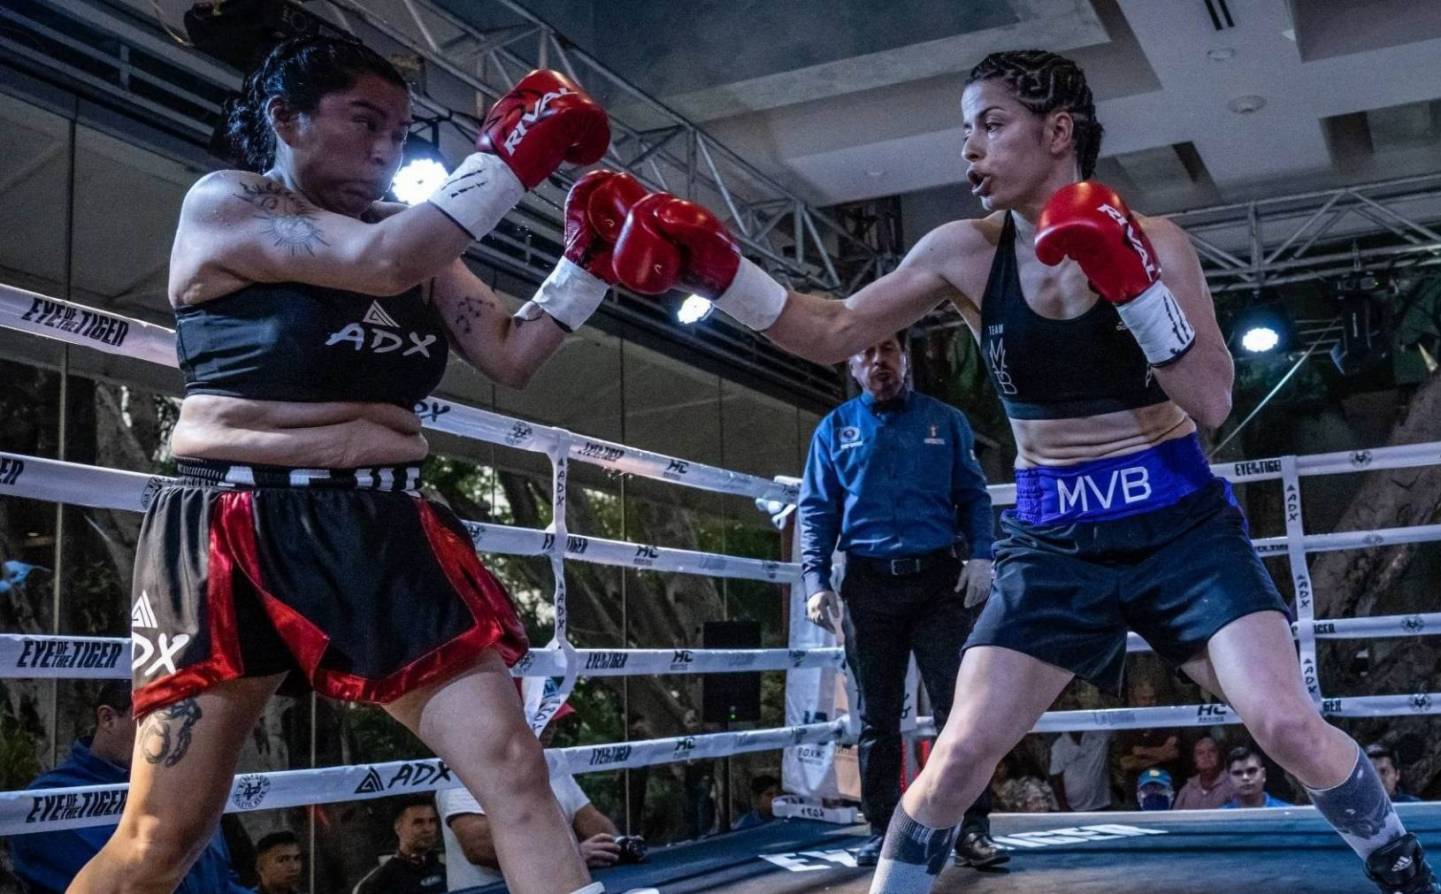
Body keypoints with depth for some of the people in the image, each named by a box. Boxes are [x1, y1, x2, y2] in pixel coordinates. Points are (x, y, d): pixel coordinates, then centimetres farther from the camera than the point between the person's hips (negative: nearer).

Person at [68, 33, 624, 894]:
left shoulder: (419, 247, 15)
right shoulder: (222, 203, -3)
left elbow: (512, 356, 10)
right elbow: (382, 263, -19)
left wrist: (591, 256, -3)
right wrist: (511, 151, -14)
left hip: (388, 530, 5)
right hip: (239, 531, -5)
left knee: (515, 769, -6)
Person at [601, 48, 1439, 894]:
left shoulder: (1152, 242, -8)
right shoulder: (966, 252, -2)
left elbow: (1212, 402, -13)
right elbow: (834, 334, -2)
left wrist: (1132, 284, -25)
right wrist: (714, 267, -15)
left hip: (1181, 525, -1)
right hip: (1054, 541, 2)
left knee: (1290, 728, -10)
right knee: (961, 754, -7)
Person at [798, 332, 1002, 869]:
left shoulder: (946, 421, 10)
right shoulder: (833, 430, 11)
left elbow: (973, 496, 8)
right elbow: (815, 511, 7)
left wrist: (980, 556, -8)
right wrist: (816, 580, -5)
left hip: (939, 580, -1)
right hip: (868, 584, 1)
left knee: (957, 706, -6)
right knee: (877, 717, 7)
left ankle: (972, 828, -1)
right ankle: (882, 830, 14)